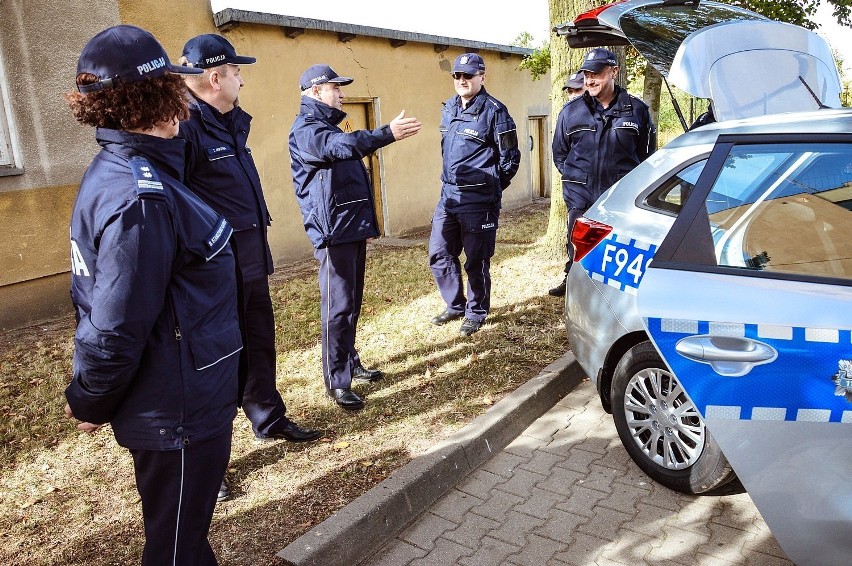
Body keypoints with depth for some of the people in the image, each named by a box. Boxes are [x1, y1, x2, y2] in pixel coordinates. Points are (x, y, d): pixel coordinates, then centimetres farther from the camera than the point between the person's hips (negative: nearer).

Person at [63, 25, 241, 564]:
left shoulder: (119, 170, 4)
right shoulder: (140, 200, -27)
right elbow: (114, 332, -25)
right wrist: (90, 405, -7)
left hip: (179, 402, 9)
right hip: (179, 414, -9)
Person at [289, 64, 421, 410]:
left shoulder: (328, 127, 23)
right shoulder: (306, 129, -9)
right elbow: (343, 145, -31)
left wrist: (366, 223, 25)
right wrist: (388, 133, -41)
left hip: (353, 229, 10)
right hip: (333, 231, -10)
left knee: (352, 302, 14)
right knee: (337, 306, -8)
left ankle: (350, 363, 25)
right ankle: (337, 382, -2)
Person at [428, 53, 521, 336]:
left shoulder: (494, 111, -8)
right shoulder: (449, 109, 12)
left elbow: (510, 157, -4)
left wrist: (490, 187, 4)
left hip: (478, 201, -7)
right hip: (448, 196, 7)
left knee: (476, 260, 3)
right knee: (439, 254, 9)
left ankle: (476, 312, 21)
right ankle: (455, 305, 28)